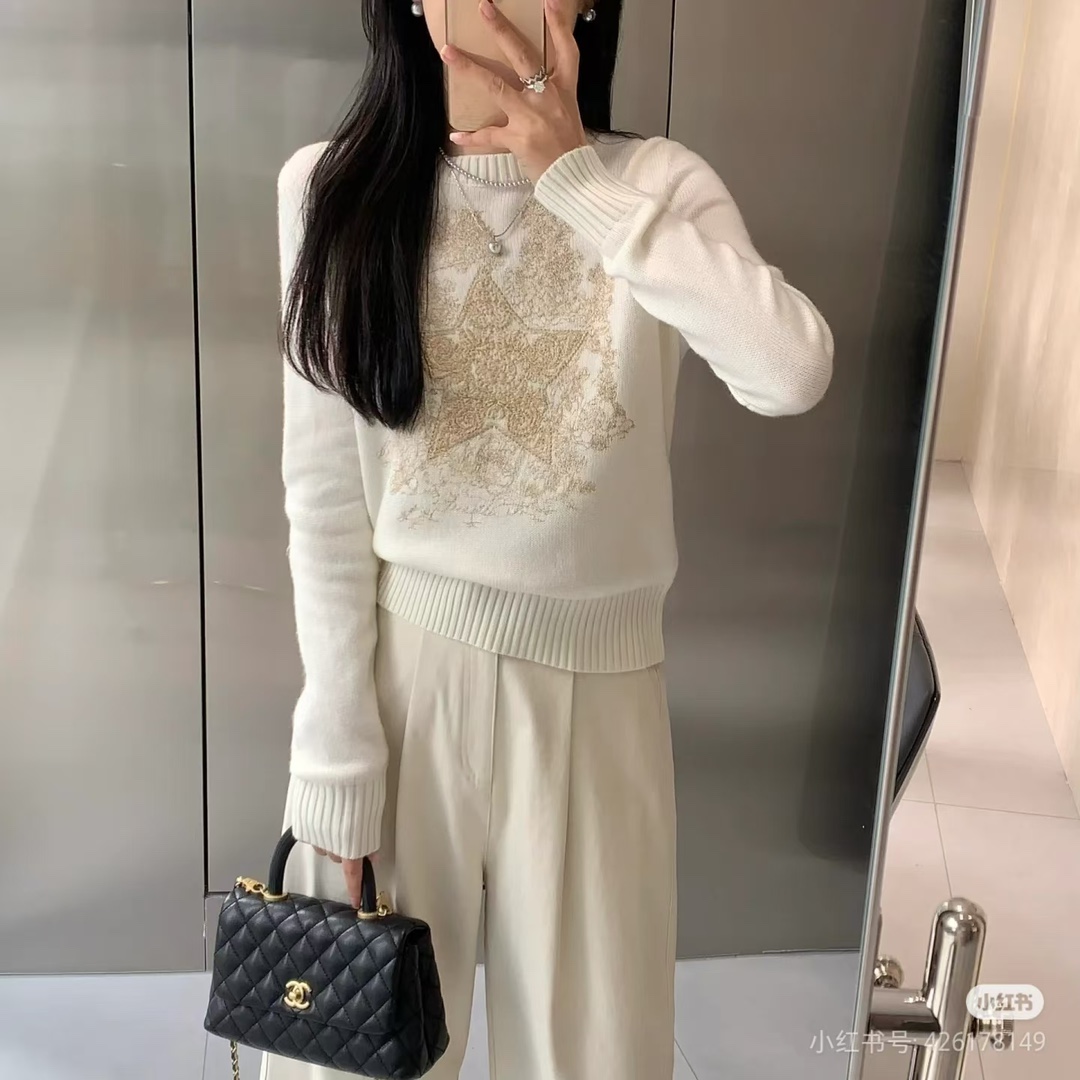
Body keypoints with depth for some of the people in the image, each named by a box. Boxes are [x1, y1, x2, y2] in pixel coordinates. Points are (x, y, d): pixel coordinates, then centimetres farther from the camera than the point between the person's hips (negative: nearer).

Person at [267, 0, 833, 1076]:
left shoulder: (657, 184, -5)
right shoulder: (335, 188, -6)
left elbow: (793, 374, -25)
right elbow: (324, 504, -6)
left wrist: (576, 177, -21)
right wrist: (338, 766, -7)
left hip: (597, 682, 1)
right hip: (401, 665, 0)